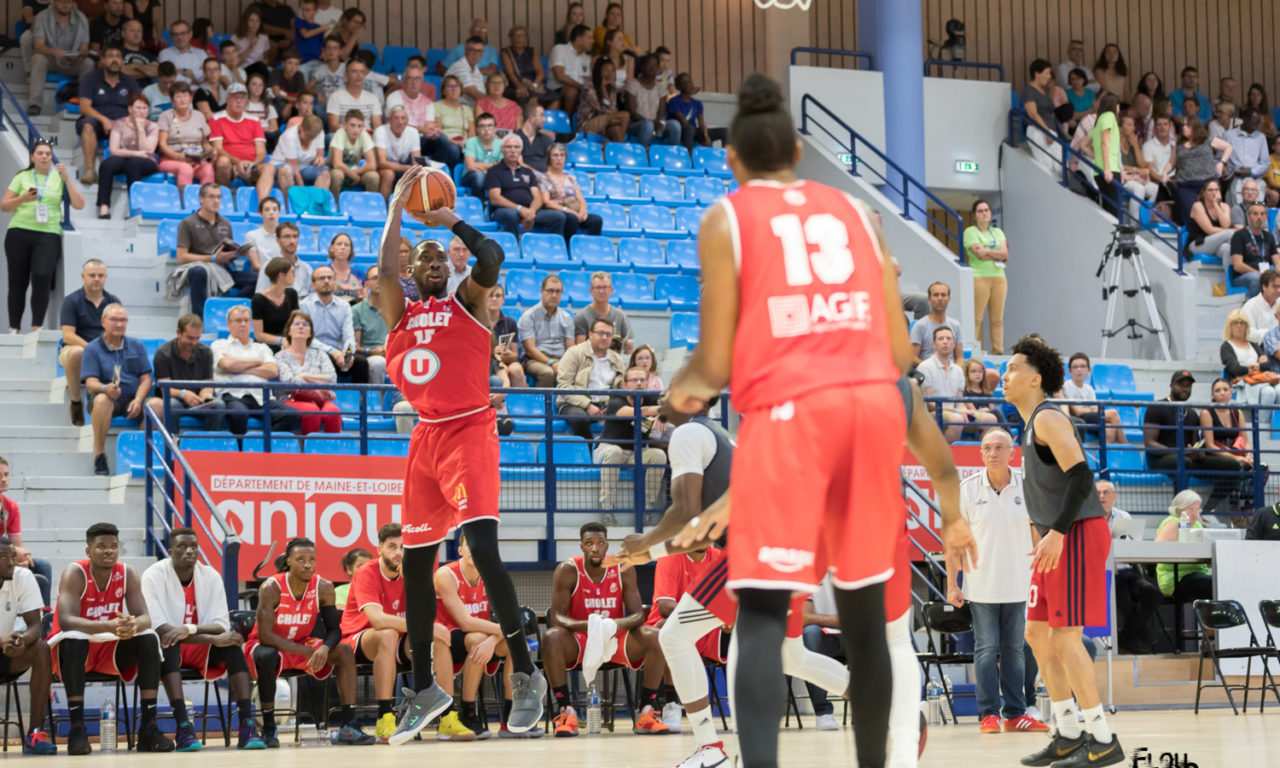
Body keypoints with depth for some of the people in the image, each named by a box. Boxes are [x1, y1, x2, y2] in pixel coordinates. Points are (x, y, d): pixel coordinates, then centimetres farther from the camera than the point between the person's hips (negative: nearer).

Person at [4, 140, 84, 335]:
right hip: (19, 232, 1)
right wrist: (23, 198, -8)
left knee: (42, 277, -20)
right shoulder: (22, 177, 12)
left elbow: (79, 205, 3)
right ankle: (14, 328, 6)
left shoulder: (59, 178, 11)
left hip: (48, 234, -1)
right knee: (17, 282, 1)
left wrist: (67, 179, -5)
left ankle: (37, 327, -18)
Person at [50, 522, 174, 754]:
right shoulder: (75, 574, -18)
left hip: (111, 648, 4)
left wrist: (134, 625, -37)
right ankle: (77, 729, -38)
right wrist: (109, 626, -46)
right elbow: (66, 620, -31)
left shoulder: (127, 574, -4)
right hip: (75, 647, -4)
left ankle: (148, 728, -22)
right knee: (74, 639, -37)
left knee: (149, 639, -20)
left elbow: (144, 617, -10)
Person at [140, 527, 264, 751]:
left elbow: (221, 626, -9)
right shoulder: (154, 576, -14)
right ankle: (183, 728, -48)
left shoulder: (211, 576, -1)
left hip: (200, 651, 4)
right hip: (165, 651, -4)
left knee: (232, 642, -24)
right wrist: (214, 639, -31)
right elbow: (158, 627, -24)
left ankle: (247, 725, -33)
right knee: (167, 642, -37)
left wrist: (189, 629, -31)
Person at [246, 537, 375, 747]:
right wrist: (307, 652, -34)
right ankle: (268, 728, -24)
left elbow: (334, 630, -7)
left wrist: (324, 648, -32)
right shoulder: (271, 588, -24)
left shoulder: (323, 588, -11)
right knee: (267, 656, -39)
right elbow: (264, 635, -28)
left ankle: (347, 727, -19)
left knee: (345, 652, -16)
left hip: (302, 644, 5)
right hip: (271, 645, -5)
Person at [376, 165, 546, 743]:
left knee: (483, 549, -21)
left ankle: (525, 675, -14)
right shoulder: (400, 313, 14)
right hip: (424, 437, 5)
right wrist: (397, 207, -2)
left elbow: (492, 259, -13)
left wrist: (452, 220, -4)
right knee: (415, 562, 8)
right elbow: (384, 271, -5)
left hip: (469, 431, -5)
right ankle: (424, 690, 19)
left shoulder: (468, 302, 6)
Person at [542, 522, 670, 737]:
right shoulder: (567, 571, -12)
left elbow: (638, 615, -10)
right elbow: (556, 618, -18)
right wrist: (588, 625, -39)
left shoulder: (623, 570, -6)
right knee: (551, 637, -35)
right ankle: (564, 710, -29)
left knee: (655, 637, -25)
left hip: (616, 638, 2)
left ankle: (647, 712, -19)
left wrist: (617, 625, -35)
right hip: (578, 640, -2)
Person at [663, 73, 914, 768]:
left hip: (786, 409, -4)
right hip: (873, 400, 4)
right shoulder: (854, 211, 18)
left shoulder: (726, 217, 8)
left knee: (761, 612, -6)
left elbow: (716, 365, 1)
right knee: (864, 609, 15)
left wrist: (684, 386, 23)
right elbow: (901, 353, 14)